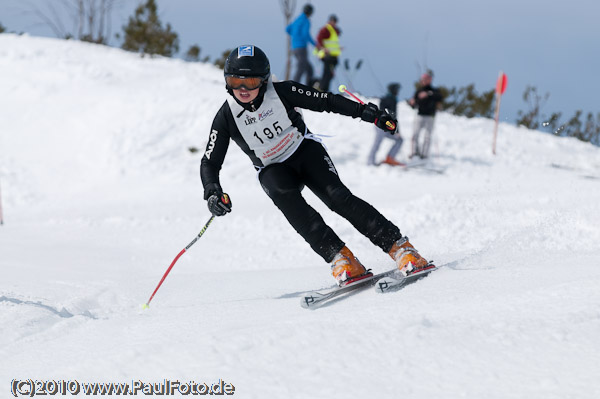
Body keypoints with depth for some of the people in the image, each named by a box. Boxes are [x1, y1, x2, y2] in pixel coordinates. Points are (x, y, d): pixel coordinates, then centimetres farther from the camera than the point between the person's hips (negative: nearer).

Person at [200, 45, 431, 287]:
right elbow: (210, 163, -11)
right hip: (273, 169, 1)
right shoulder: (226, 118, -14)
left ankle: (399, 246, -23)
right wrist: (212, 193, -30)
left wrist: (366, 112, -18)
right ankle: (338, 257, -35)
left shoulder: (281, 92, -17)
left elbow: (326, 102, -10)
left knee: (337, 196, -24)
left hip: (305, 150, -1)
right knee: (283, 195, -33)